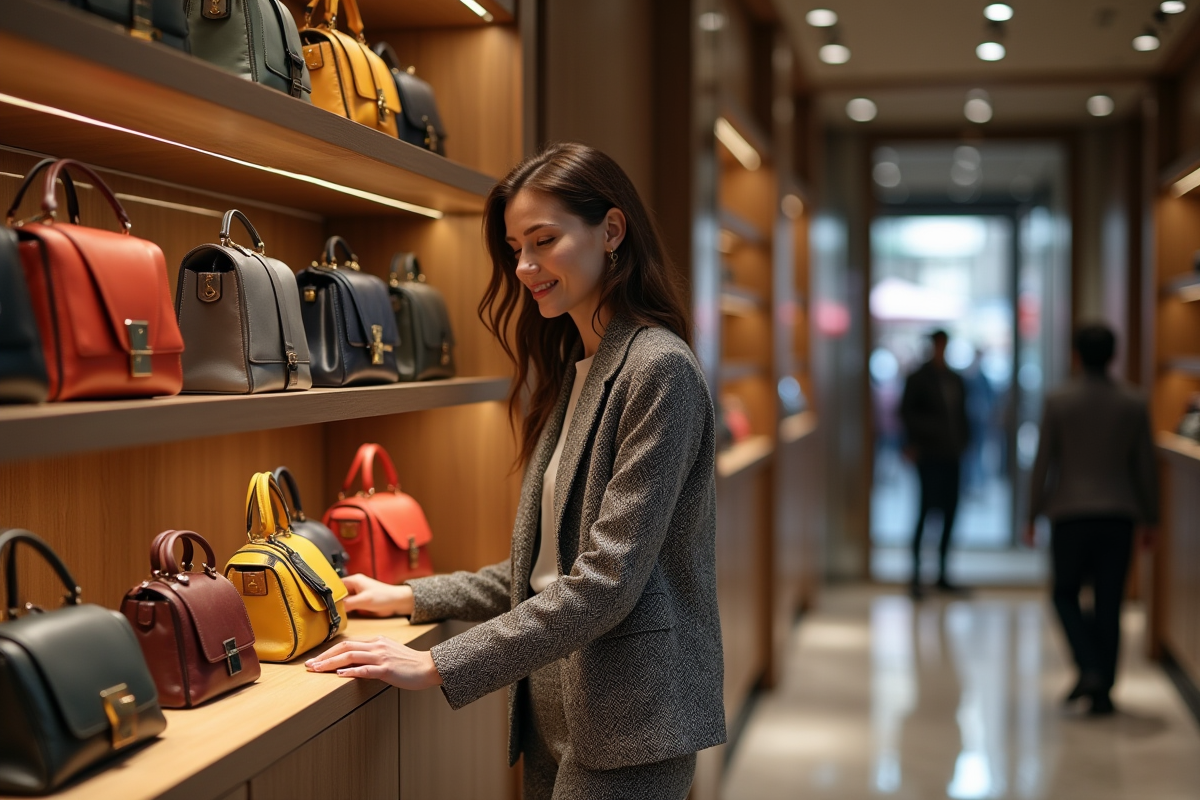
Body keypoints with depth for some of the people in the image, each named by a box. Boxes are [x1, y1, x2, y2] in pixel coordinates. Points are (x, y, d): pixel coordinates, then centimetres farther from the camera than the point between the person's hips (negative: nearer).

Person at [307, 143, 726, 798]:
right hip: (553, 708, 8)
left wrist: (440, 666, -19)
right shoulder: (574, 370, 13)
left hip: (629, 723, -8)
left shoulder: (659, 369, -15)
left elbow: (607, 580, -21)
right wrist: (412, 598, 11)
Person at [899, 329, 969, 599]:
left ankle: (942, 574, 15)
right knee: (927, 509, -9)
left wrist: (961, 442, 7)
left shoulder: (955, 380, 14)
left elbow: (961, 413, 18)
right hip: (929, 455, -6)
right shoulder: (918, 378, -2)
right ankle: (916, 576, -3)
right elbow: (906, 412, -4)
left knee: (950, 511, 6)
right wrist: (913, 443, -11)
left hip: (951, 455, 6)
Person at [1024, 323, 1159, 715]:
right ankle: (1102, 692, 8)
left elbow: (1043, 463, -5)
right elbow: (1145, 467, 3)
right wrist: (1150, 518, 13)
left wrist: (1032, 516, 3)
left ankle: (1089, 668, -5)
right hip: (1118, 515, 2)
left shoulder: (1057, 402, -6)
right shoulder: (1133, 404, 0)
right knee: (1109, 605, 7)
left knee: (1066, 594, 14)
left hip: (1070, 513, -2)